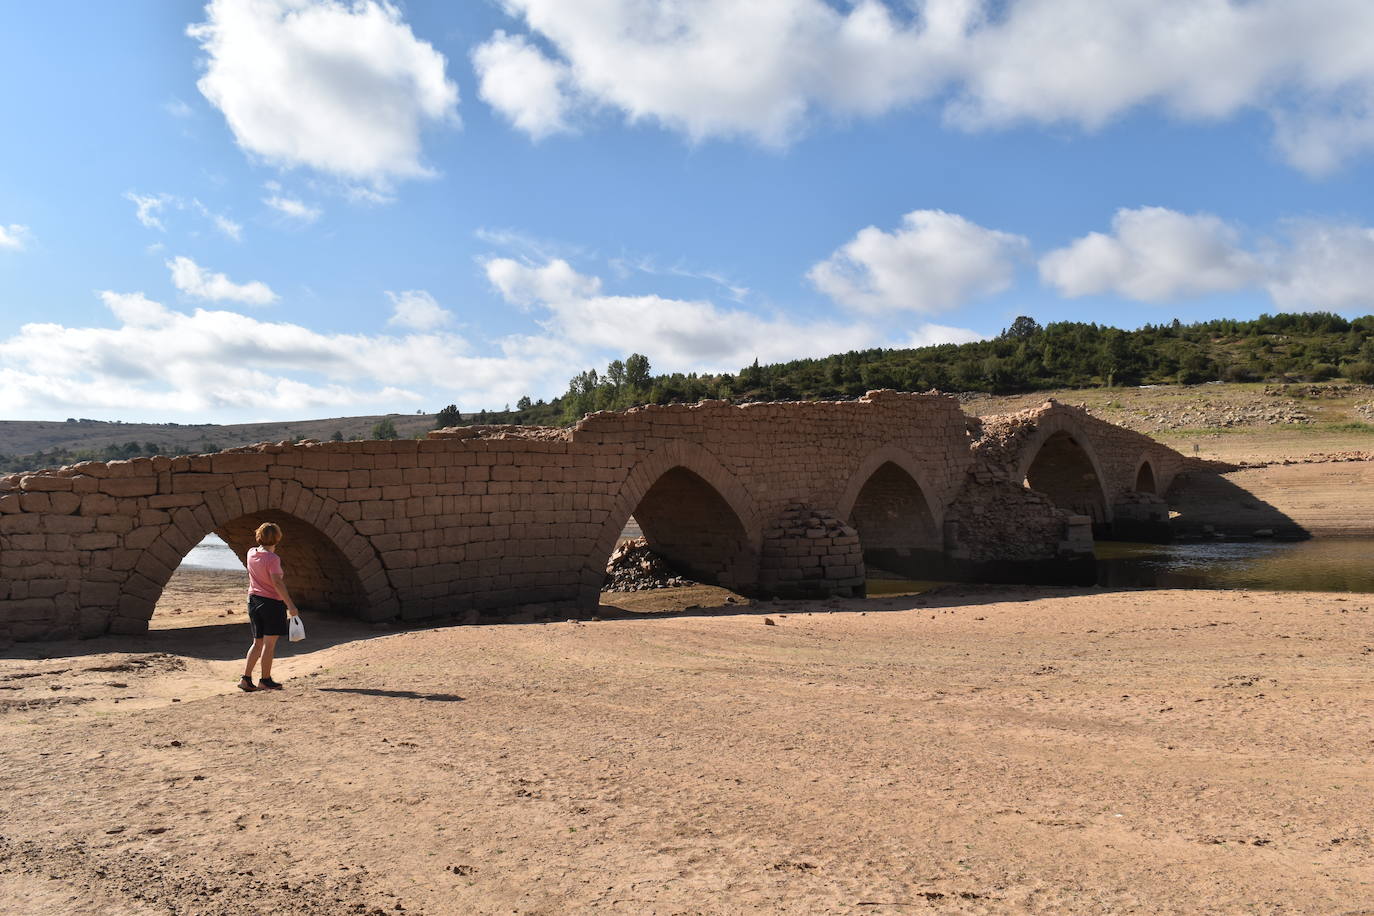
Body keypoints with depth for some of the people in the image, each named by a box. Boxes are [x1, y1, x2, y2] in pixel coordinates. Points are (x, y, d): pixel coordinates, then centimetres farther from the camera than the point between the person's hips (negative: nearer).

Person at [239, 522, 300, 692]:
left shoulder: (251, 554, 4)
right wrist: (290, 605, -24)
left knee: (258, 642, 15)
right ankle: (265, 680, 4)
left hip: (254, 600, 7)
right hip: (272, 602, -7)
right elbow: (277, 583, -24)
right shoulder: (272, 558, -17)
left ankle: (246, 678, 9)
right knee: (269, 643, 0)